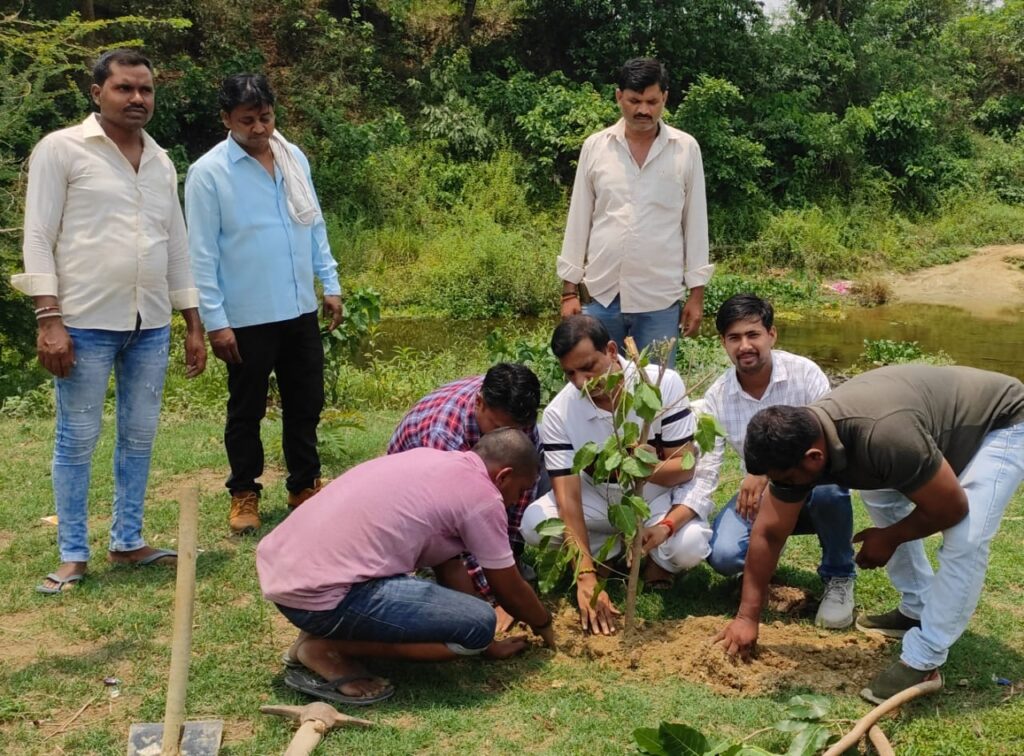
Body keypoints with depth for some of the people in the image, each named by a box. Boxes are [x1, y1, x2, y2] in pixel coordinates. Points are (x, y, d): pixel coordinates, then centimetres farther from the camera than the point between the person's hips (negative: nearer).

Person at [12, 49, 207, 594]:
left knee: (139, 438, 10)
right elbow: (38, 237, -6)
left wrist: (193, 325, 14)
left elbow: (178, 246, 17)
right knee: (77, 440, 2)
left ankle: (127, 543, 23)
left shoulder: (161, 162, 14)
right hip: (86, 322, -5)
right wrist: (49, 319, -15)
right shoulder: (61, 149, -2)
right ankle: (72, 556, 13)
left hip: (151, 325, 5)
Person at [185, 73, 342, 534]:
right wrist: (214, 320, -13)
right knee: (246, 412, 9)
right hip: (247, 318, -5)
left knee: (305, 405, 15)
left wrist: (330, 284, 10)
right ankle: (244, 493, 25)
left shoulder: (295, 158, 6)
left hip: (301, 310, 5)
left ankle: (305, 485, 30)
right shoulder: (208, 173, -10)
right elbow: (202, 254, -11)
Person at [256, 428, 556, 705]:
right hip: (319, 595, -9)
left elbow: (446, 564, 25)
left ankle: (322, 631, 13)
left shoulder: (430, 460, 19)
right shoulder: (482, 495, -5)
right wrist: (544, 625, 29)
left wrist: (488, 644, 29)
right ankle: (327, 649, -3)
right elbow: (511, 591, 7)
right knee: (478, 624, -7)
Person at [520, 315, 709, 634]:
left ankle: (658, 560, 5)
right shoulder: (558, 414, -21)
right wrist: (586, 576, -34)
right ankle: (613, 551, 2)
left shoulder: (664, 384, -22)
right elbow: (567, 495, -25)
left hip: (659, 497, -2)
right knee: (534, 524, -26)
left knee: (690, 545, -33)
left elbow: (686, 466, -20)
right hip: (598, 499, 2)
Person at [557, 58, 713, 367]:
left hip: (660, 299, -1)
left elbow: (695, 224, 4)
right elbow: (578, 221, 6)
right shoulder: (594, 147, 3)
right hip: (602, 295, 1)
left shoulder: (686, 149, 1)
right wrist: (569, 289, 4)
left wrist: (696, 293, 2)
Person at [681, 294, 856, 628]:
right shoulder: (717, 397, -11)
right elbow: (704, 475, -14)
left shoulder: (804, 373, -17)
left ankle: (839, 576, -9)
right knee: (722, 555, -24)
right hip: (763, 496, 2)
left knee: (827, 483, -38)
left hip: (810, 488, -2)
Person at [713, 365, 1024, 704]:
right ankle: (918, 611, 23)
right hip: (950, 421, 8)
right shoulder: (798, 442, -16)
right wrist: (747, 616, -3)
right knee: (880, 496, 12)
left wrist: (889, 539, -9)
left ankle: (922, 663, -8)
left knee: (964, 540, -20)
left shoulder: (884, 437, -41)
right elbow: (768, 532, -6)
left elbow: (952, 508, -26)